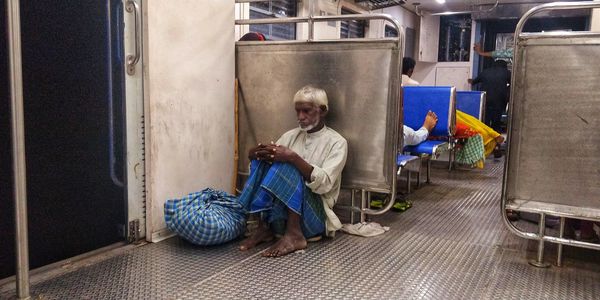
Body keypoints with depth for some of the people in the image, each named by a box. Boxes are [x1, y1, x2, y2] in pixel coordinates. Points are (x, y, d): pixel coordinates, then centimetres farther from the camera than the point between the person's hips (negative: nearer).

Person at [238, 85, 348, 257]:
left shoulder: (336, 142, -3)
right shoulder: (291, 136, 12)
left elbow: (324, 183, -19)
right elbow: (253, 155, 6)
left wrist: (293, 158, -29)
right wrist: (258, 154, -17)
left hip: (314, 214, -5)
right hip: (280, 215, 5)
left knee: (287, 166, -26)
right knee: (265, 161, -14)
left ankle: (294, 234, -28)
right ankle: (265, 226, -17)